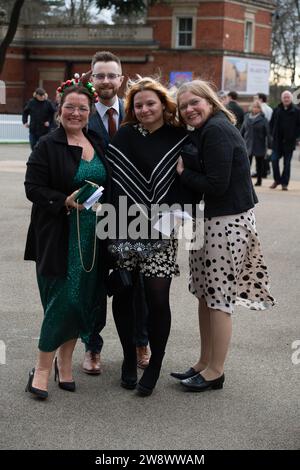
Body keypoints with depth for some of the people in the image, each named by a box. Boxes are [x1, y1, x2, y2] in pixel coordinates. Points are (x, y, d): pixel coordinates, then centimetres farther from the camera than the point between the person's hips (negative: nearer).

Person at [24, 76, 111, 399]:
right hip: (59, 237, -6)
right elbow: (33, 188, -10)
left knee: (85, 298, 9)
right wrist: (65, 200, -22)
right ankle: (42, 369, 7)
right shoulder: (48, 146, -6)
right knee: (62, 298, -7)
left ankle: (65, 360, 26)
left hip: (92, 236, 6)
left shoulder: (97, 145, 12)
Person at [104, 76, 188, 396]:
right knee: (122, 295, 6)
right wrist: (118, 219, -8)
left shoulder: (179, 139, 3)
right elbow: (112, 177, 0)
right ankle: (129, 358, 25)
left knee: (157, 298, -5)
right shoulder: (124, 136, 3)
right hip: (125, 229, 1)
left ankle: (155, 364, 14)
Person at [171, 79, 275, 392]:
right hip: (212, 218, 10)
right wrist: (185, 172, -1)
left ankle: (215, 371, 11)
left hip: (228, 221, -10)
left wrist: (182, 171, -10)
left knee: (218, 297, -1)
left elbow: (216, 185, -20)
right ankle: (204, 363, 27)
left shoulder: (217, 131, -15)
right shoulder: (202, 131, 15)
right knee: (204, 293, 15)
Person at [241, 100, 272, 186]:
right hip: (248, 145, 2)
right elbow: (242, 130, 12)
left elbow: (267, 133, -6)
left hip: (259, 146, -2)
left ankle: (259, 180, 19)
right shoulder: (247, 117, 6)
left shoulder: (263, 119, -4)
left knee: (259, 164, 9)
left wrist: (269, 144, -10)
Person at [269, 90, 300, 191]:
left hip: (289, 141, -2)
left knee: (287, 163, 4)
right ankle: (277, 180, 16)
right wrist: (273, 134, 4)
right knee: (274, 160, -2)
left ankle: (284, 183, 11)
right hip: (277, 141, 3)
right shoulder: (277, 110, 6)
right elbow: (271, 123, 15)